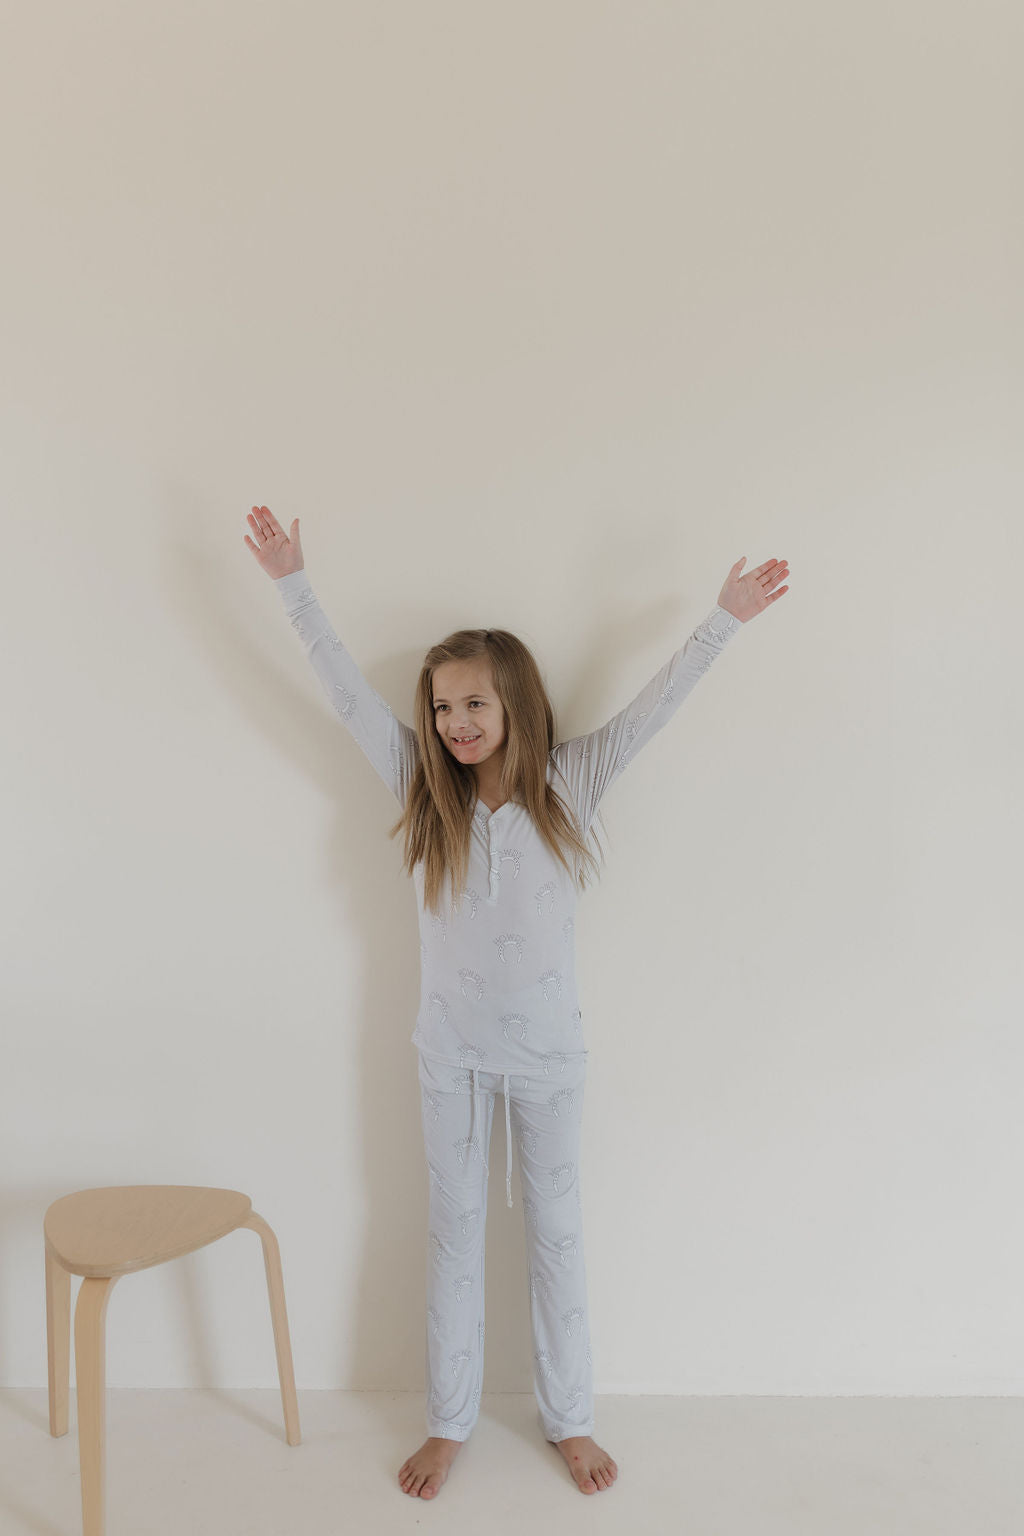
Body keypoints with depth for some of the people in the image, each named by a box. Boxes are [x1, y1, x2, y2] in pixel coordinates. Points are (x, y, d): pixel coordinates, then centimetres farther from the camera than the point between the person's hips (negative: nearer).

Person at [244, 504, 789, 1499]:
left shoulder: (569, 783, -9)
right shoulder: (423, 787, -6)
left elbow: (653, 706, -15)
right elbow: (346, 692, -9)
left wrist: (725, 618, -21)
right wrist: (292, 584, -13)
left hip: (548, 1049, -1)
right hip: (450, 1049, 1)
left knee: (555, 1231, 15)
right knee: (454, 1230, 16)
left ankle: (568, 1418, 35)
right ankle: (448, 1421, 35)